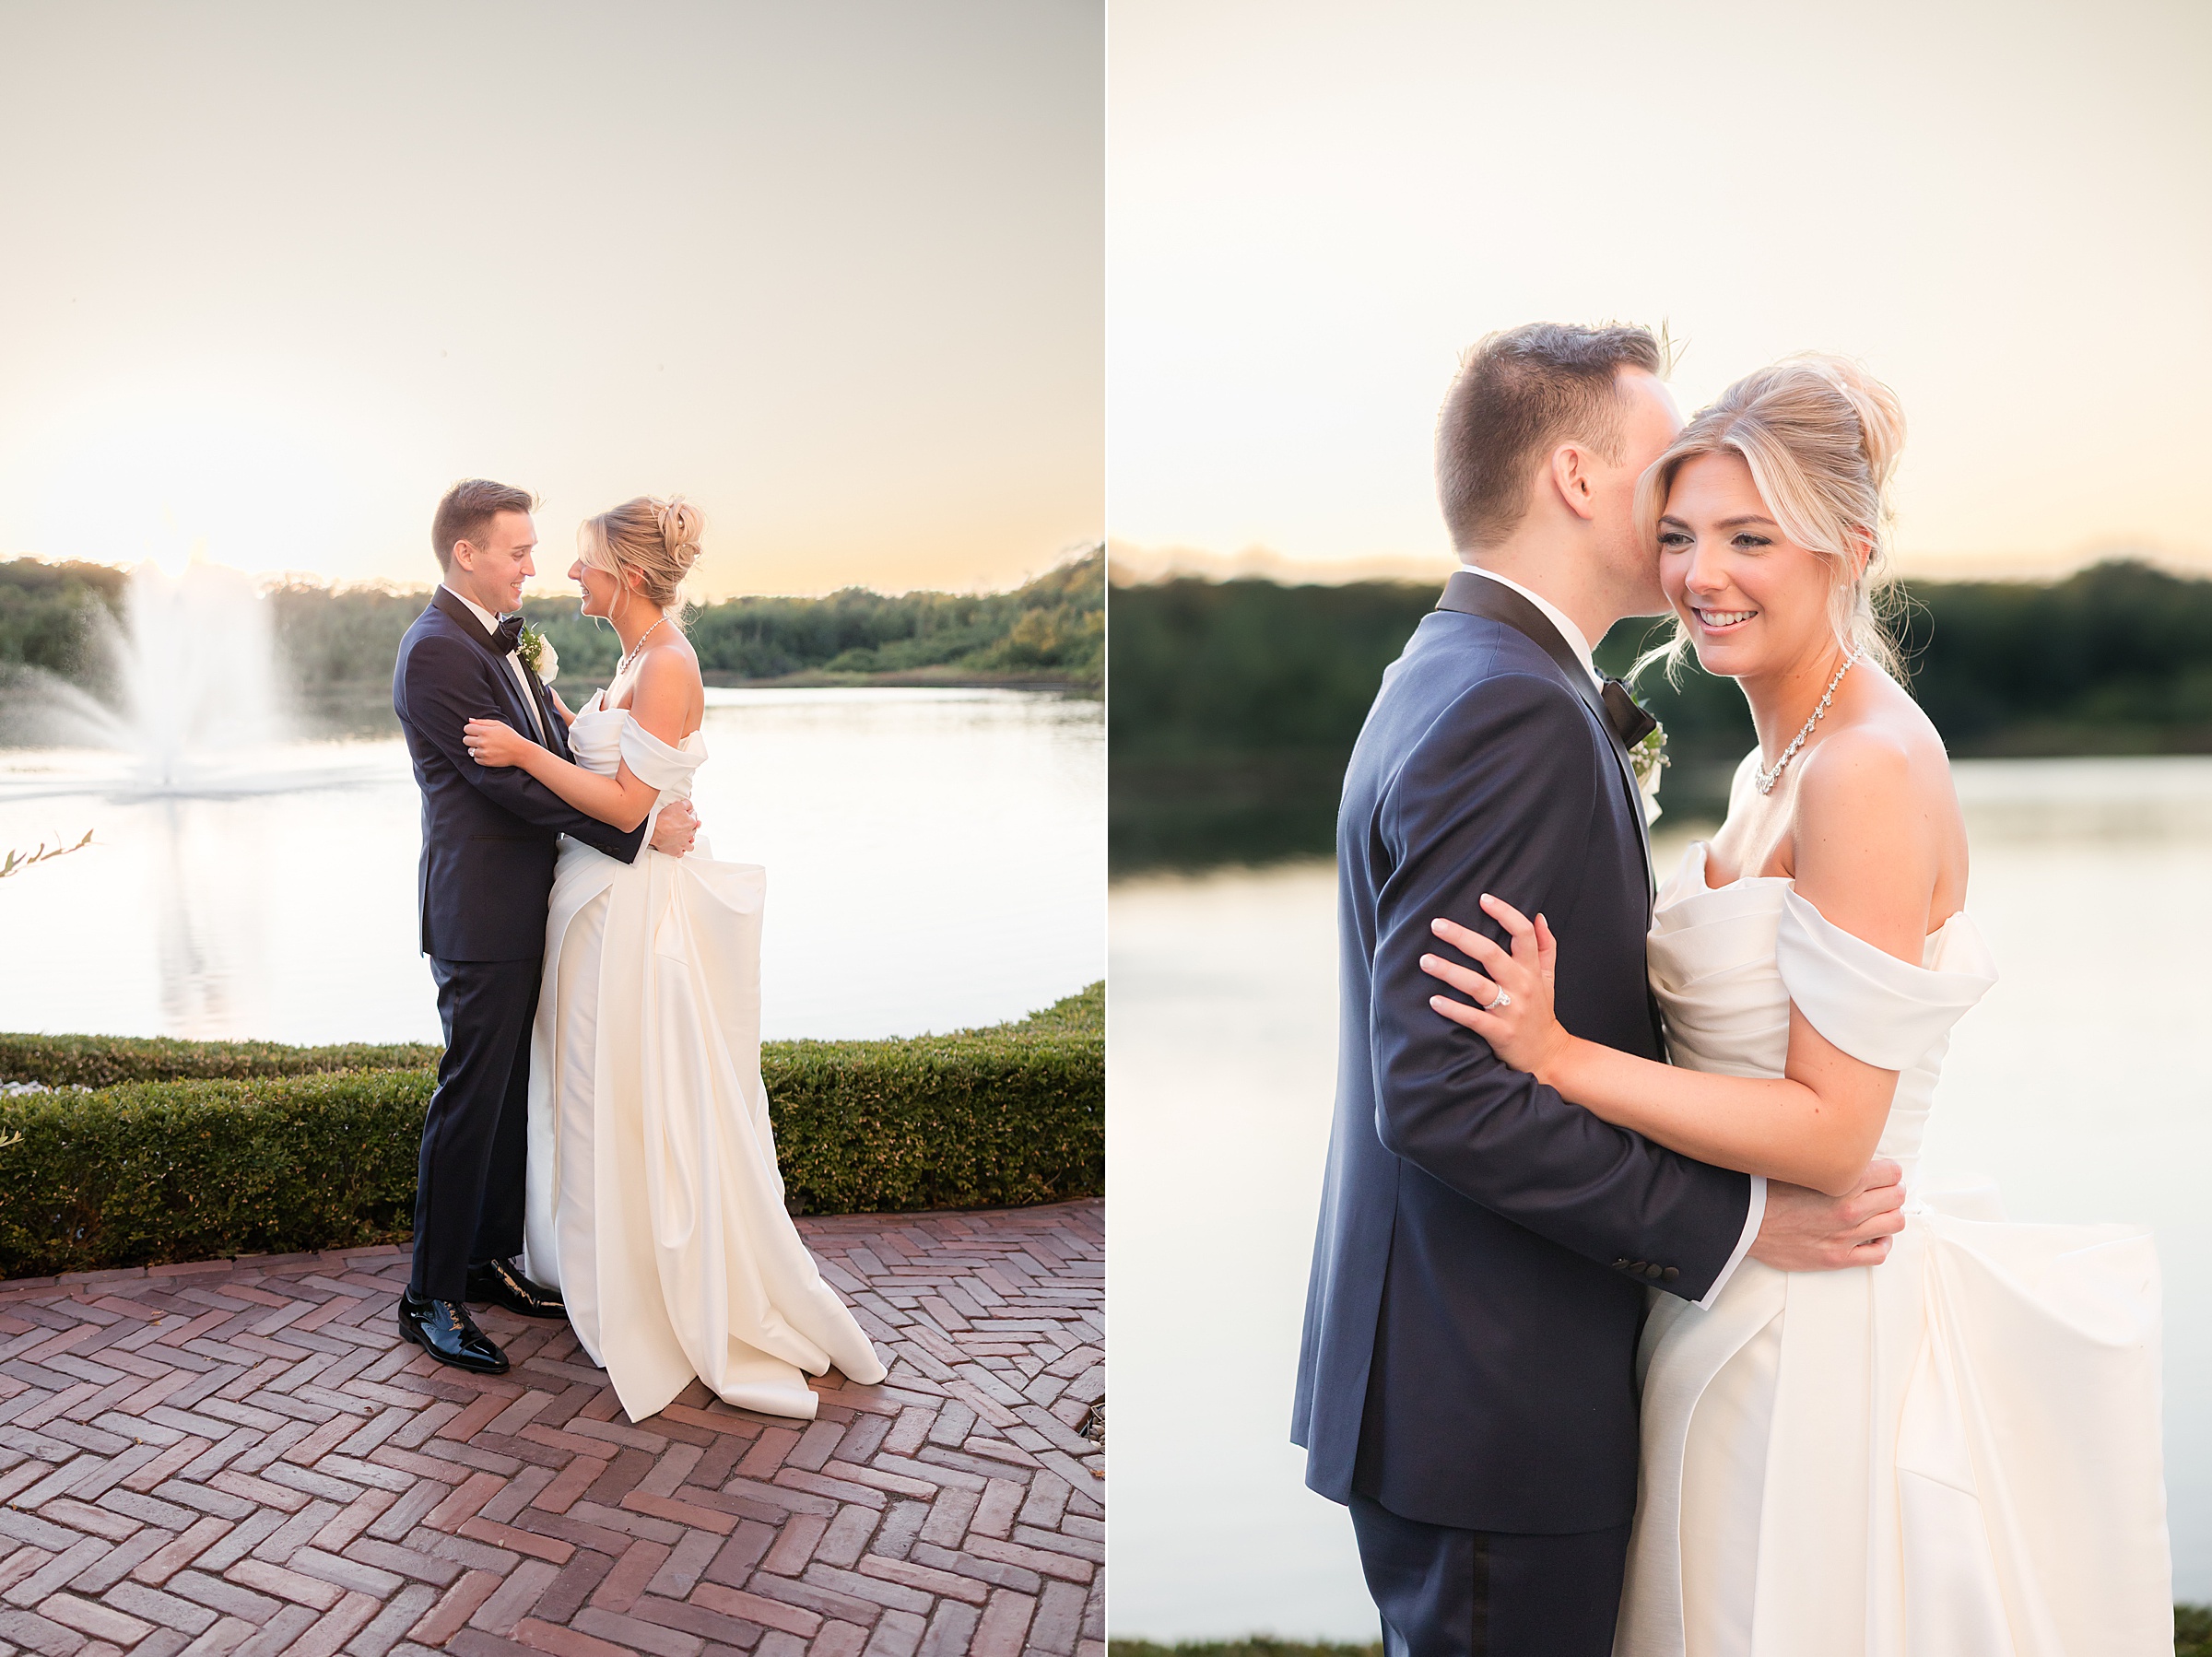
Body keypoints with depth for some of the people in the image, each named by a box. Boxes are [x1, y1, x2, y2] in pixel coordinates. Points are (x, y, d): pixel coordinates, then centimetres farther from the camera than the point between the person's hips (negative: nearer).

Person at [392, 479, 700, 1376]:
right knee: (470, 1101, -2)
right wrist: (642, 832, -20)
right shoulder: (436, 651, -17)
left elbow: (549, 754, 15)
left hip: (522, 908, 9)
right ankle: (432, 1296, 11)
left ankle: (490, 1258, 30)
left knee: (514, 1095, 17)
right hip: (481, 918, -9)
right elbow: (516, 782, -22)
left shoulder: (499, 640, 14)